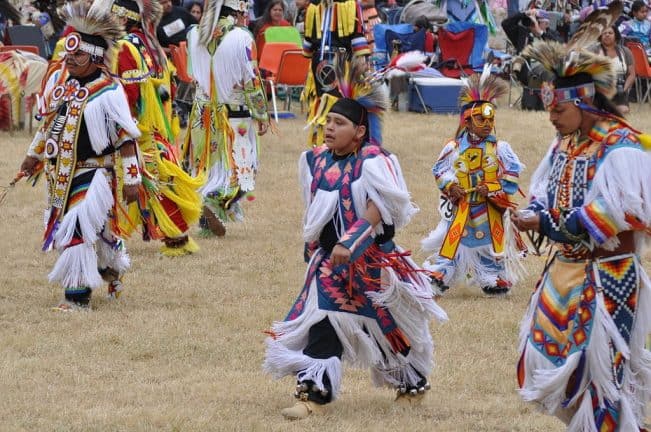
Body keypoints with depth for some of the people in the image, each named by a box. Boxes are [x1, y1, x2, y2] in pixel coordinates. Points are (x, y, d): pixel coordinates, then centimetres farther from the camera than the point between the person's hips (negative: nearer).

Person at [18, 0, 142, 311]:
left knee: (79, 229, -15)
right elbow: (49, 121, 19)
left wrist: (131, 180, -15)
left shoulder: (108, 93, -18)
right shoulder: (58, 80, 3)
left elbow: (126, 139, -15)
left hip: (92, 174, -8)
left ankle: (78, 294, -6)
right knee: (65, 225, 17)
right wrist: (34, 155, 25)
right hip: (61, 172, 8)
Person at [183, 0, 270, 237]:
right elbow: (252, 81, -10)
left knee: (206, 167, 15)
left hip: (203, 114, 5)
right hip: (235, 115, -5)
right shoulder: (241, 38, -14)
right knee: (240, 169, -1)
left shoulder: (195, 35, 1)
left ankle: (207, 222, 13)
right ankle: (218, 201, -26)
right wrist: (262, 116, -1)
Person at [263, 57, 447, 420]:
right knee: (321, 323, -5)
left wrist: (349, 243, -35)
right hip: (330, 258, 5)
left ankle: (414, 383, 33)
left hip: (371, 258, -5)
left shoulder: (373, 162, -17)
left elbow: (379, 209, -28)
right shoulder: (317, 161, 4)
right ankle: (314, 394, -5)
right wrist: (314, 246, 20)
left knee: (391, 323, 10)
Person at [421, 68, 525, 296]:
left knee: (492, 240, 10)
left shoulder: (500, 149, -5)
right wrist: (450, 186, -13)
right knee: (452, 238, -3)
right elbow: (440, 170, 4)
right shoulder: (454, 148, -3)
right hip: (462, 206, 0)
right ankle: (437, 276, 0)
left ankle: (497, 279, 22)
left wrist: (492, 189, -14)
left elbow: (512, 174, -5)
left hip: (490, 207, 0)